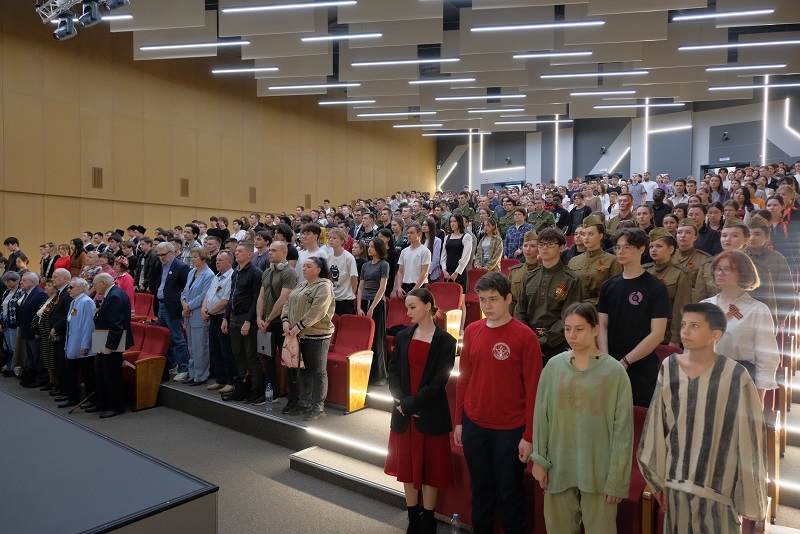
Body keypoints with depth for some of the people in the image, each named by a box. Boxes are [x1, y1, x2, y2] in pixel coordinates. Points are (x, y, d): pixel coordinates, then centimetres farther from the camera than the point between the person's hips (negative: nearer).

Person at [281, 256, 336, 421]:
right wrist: (285, 321, -5)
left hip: (317, 335, -8)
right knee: (304, 370, 16)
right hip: (300, 335, 8)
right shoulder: (301, 285, 17)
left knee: (318, 371, 0)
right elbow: (288, 303, 12)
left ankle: (318, 407, 7)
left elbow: (316, 312, -21)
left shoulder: (324, 287, -11)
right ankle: (303, 403, 27)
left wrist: (299, 327, -21)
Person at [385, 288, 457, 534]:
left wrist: (411, 403, -17)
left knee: (430, 468, 8)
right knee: (407, 467, 13)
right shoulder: (402, 337, 5)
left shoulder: (445, 341, -9)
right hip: (404, 413, 4)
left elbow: (439, 381, -14)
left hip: (431, 414, -4)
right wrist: (400, 400, -12)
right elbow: (393, 370, 2)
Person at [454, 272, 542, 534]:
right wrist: (459, 421, 8)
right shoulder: (472, 331, 1)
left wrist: (529, 435, -10)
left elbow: (533, 389, -11)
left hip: (510, 430, -4)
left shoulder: (525, 336, -13)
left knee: (509, 490, 12)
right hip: (473, 425, 4)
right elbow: (464, 378, 7)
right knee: (480, 487, 19)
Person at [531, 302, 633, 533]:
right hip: (559, 467, 3)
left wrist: (617, 479, -7)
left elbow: (622, 428, -7)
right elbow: (541, 416, 3)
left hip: (598, 470, -2)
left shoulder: (614, 371, -9)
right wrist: (539, 459, 2)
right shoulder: (554, 366, -2)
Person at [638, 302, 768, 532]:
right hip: (677, 480, 3)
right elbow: (657, 428, 1)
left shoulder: (736, 376, -14)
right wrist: (658, 479, 6)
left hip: (719, 484, -3)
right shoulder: (669, 368, -5)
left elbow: (749, 435, -8)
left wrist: (750, 497, -3)